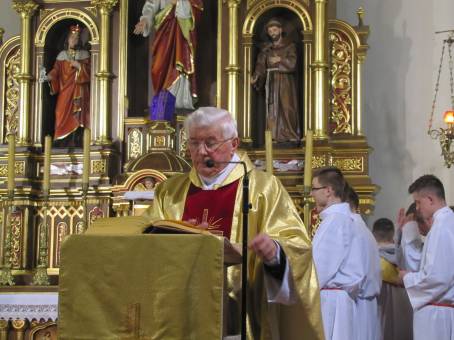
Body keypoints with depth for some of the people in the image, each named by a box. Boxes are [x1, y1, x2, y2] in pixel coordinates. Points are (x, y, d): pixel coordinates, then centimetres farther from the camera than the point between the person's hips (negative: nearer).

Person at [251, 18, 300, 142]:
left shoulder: (289, 46, 4)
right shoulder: (266, 48, 13)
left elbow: (292, 63, -9)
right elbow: (260, 66, 2)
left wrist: (280, 59, -21)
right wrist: (255, 77, -14)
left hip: (285, 82, -3)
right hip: (271, 82, 3)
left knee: (287, 108, -9)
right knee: (272, 109, -2)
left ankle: (291, 135, -7)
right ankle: (274, 136, -3)